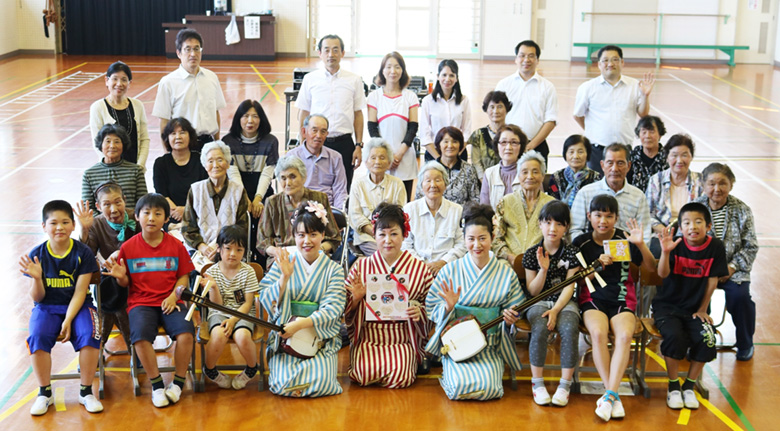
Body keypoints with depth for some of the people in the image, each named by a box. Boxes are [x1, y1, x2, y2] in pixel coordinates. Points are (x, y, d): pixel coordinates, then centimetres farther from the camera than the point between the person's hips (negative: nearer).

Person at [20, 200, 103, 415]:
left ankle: (86, 391, -11)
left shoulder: (83, 253, -6)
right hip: (46, 307, 1)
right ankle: (45, 393, -9)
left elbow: (80, 292, -9)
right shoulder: (37, 255, -2)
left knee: (89, 334, -30)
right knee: (37, 336, -29)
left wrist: (68, 321, -20)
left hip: (77, 306, -1)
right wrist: (36, 278, -22)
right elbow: (37, 297, -1)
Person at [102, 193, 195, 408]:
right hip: (141, 302, 0)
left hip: (169, 301, 1)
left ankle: (178, 382, -6)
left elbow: (184, 277, 8)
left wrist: (174, 296, -8)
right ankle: (157, 384, -11)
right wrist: (120, 277, -13)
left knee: (185, 332, -28)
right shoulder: (128, 247, 3)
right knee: (140, 335, -31)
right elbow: (126, 283, 9)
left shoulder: (175, 245, 5)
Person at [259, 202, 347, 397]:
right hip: (284, 337, 0)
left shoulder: (333, 270, 4)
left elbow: (332, 309, -7)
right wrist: (285, 277, -16)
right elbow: (266, 300, -1)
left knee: (321, 382, -24)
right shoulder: (283, 264, 6)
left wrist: (300, 324, -19)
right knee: (284, 384, -22)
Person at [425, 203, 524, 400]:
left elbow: (514, 312, 9)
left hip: (490, 347, 1)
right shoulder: (450, 271, 0)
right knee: (461, 385, -27)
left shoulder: (507, 274, 4)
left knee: (488, 387, -25)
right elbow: (432, 309, 2)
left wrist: (509, 319, -13)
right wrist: (448, 307, -19)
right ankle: (449, 371, 9)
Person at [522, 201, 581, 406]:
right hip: (539, 302, 0)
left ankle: (565, 384, -19)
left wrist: (555, 310, -19)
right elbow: (533, 291, 1)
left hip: (564, 302, 0)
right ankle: (537, 383, -18)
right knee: (540, 329, -33)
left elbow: (569, 287, -5)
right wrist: (543, 269, -15)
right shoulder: (531, 254, 1)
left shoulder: (572, 252, 1)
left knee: (569, 329, -32)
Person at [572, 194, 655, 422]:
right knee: (598, 332, -33)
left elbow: (651, 267, 7)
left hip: (622, 300, 0)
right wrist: (597, 264, -9)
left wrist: (640, 244, -11)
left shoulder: (625, 239, 5)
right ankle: (613, 394, -24)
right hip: (592, 299, 0)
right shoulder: (581, 242, 6)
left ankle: (610, 394, -28)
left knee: (625, 335, -32)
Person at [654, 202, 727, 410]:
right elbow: (663, 274, -21)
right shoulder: (676, 245, -10)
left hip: (695, 309, 2)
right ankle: (673, 386, -6)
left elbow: (712, 280, -1)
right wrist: (665, 251, -39)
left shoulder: (715, 247, -5)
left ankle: (689, 386, 2)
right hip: (668, 305, -2)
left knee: (706, 339, -23)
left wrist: (702, 310, 0)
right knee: (674, 335, -29)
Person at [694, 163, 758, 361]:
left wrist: (733, 267, -11)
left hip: (732, 269, 0)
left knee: (740, 295, -26)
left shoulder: (742, 210, 0)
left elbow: (751, 246, 2)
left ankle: (745, 344, 2)